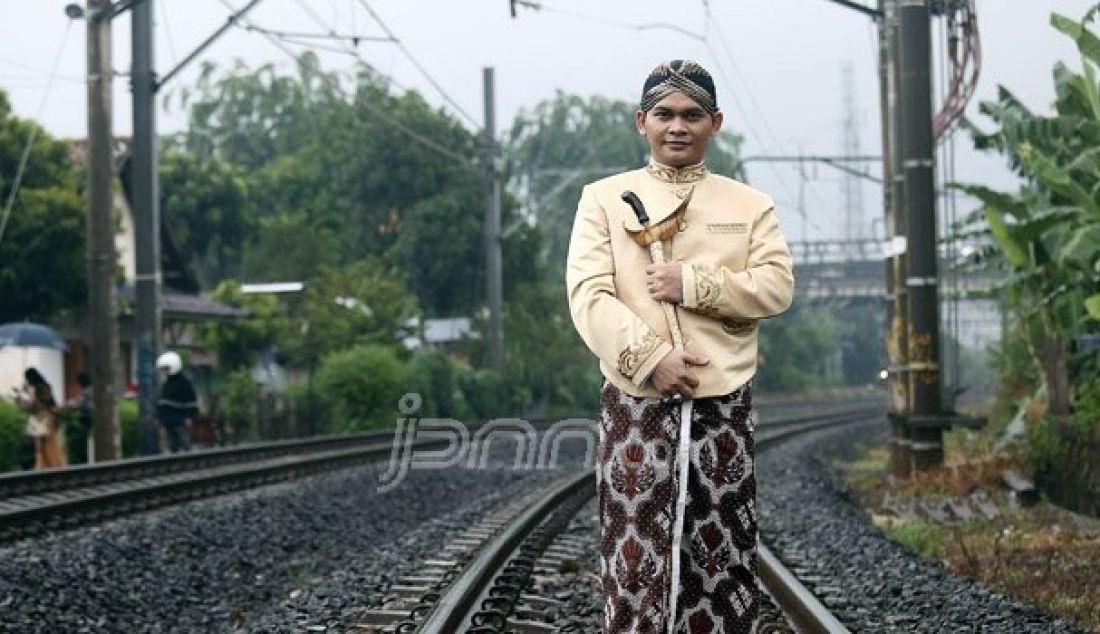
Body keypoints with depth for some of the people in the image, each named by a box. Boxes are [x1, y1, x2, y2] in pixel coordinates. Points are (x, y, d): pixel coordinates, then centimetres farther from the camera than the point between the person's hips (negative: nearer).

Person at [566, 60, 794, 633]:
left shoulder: (750, 204, 13)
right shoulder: (604, 198, 8)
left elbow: (777, 287, -1)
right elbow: (588, 294, -4)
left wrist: (692, 284, -13)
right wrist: (650, 357, -16)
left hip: (723, 402, 2)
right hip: (636, 401, -2)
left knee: (722, 557, 5)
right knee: (636, 556, -4)